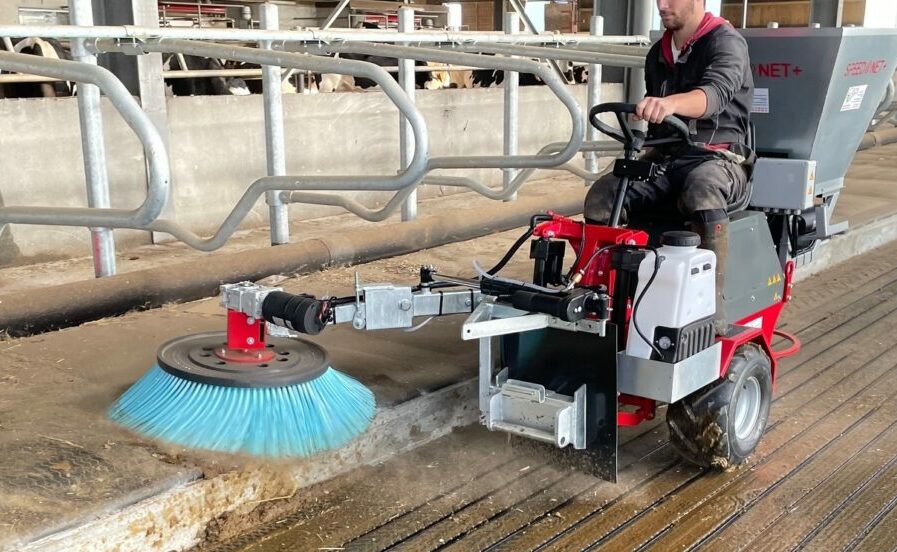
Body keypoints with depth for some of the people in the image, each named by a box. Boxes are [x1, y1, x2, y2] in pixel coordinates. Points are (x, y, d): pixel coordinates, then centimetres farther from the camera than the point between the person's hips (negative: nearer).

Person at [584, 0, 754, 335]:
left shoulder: (726, 43, -5)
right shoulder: (657, 55, 18)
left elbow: (716, 93, -29)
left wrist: (668, 102, -49)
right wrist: (650, 154, 13)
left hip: (719, 158, -6)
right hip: (666, 157, 6)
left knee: (701, 188, -42)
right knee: (600, 198, -22)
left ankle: (713, 307, -38)